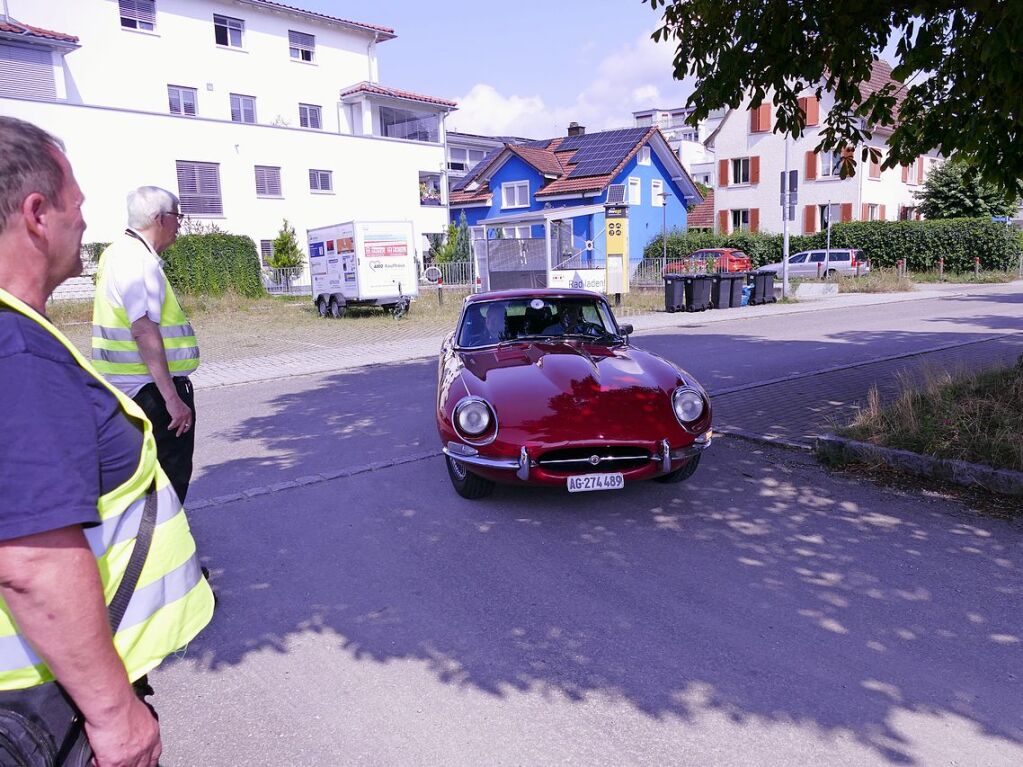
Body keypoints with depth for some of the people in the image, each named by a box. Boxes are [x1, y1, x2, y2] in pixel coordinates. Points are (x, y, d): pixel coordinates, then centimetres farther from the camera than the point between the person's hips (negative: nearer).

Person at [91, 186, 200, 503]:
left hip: (126, 385, 10)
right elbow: (144, 331, -26)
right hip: (151, 389, -10)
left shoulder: (119, 252, 14)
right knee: (169, 482, -1)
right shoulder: (139, 260, -18)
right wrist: (172, 397, -27)